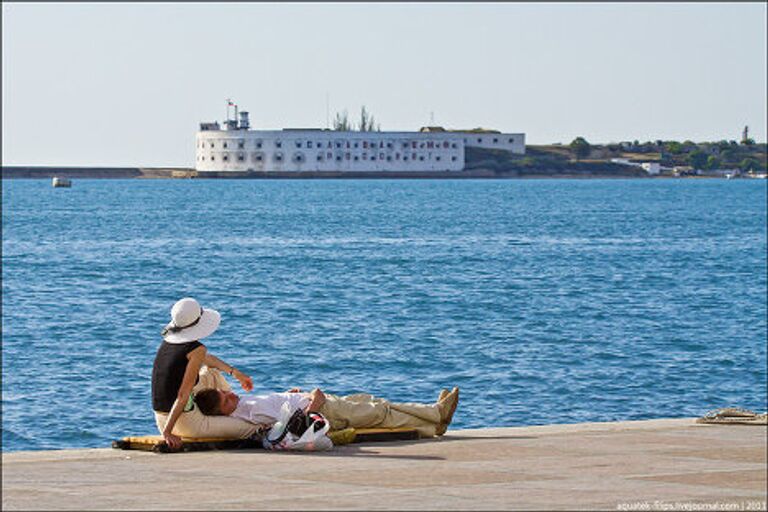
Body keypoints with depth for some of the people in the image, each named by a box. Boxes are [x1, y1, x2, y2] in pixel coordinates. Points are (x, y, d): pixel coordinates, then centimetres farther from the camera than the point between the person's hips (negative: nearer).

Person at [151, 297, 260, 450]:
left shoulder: (168, 340, 6)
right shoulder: (196, 349, -18)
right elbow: (183, 395, -25)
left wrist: (234, 372, 35)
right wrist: (167, 432, -27)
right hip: (186, 423, -8)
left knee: (211, 374, 28)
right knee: (251, 429, 4)